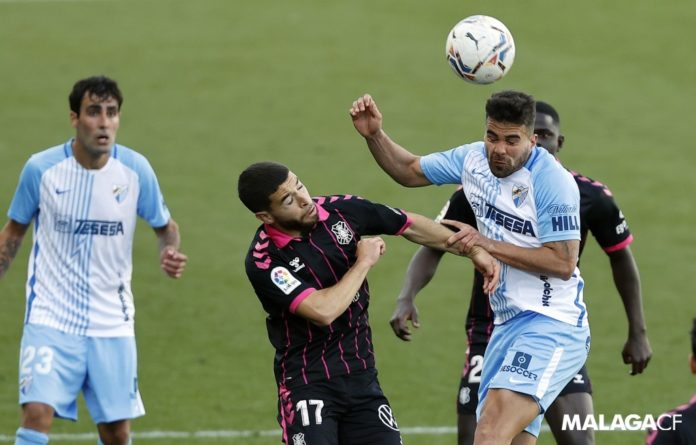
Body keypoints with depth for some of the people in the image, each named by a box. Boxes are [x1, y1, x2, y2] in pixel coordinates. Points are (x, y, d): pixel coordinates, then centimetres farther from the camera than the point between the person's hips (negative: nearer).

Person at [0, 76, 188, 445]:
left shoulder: (135, 170, -4)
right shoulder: (41, 168, -7)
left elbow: (165, 226, 11)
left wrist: (169, 251, -11)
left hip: (111, 324, 2)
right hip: (51, 318, -2)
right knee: (37, 415, -20)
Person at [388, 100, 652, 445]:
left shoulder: (589, 197, -6)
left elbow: (621, 258, 9)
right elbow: (432, 248, -2)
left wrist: (638, 332, 10)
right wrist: (406, 298, -20)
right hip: (491, 336, 0)